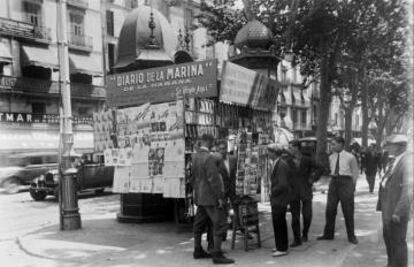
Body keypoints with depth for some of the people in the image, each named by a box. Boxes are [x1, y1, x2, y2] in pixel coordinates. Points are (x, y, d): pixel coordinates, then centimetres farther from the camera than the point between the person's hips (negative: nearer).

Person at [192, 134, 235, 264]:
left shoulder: (194, 157, 7)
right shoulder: (209, 158, -19)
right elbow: (213, 179, -22)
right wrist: (220, 197, -18)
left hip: (200, 196, 9)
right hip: (211, 197, -9)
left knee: (200, 224, 15)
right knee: (220, 225, -5)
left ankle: (198, 251, 25)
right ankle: (217, 255, -5)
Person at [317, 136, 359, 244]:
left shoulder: (350, 157, -5)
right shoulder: (331, 157, 8)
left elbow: (355, 172, 2)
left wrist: (352, 186, 3)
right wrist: (333, 180, 9)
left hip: (345, 181, -4)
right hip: (333, 182, 4)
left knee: (348, 211, 3)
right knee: (330, 210, 5)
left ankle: (351, 236, 15)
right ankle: (328, 234, 16)